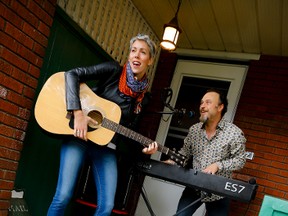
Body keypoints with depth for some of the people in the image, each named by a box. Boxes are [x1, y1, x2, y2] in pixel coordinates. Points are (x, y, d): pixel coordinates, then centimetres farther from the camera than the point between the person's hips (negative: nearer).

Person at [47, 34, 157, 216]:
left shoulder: (144, 98, 8)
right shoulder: (113, 70, -6)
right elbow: (72, 74, -12)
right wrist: (78, 113, -21)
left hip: (106, 146, 4)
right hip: (79, 135, -4)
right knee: (64, 196, -14)